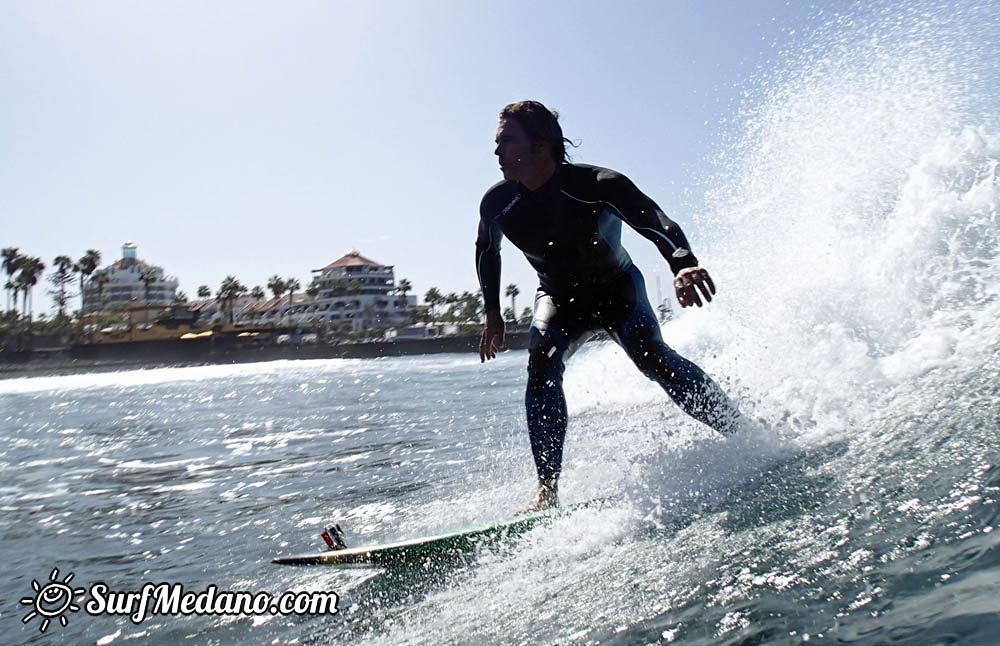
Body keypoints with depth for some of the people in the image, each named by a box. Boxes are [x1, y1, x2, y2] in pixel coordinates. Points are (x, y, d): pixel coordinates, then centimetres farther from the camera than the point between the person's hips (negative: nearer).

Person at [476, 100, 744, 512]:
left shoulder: (596, 185, -26)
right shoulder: (497, 204, -14)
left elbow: (657, 222, -35)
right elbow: (487, 252, 7)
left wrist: (683, 264, -56)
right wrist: (493, 314, 6)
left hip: (617, 288, -2)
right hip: (559, 299, 3)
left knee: (650, 354, -26)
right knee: (542, 362, -25)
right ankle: (548, 490, -24)